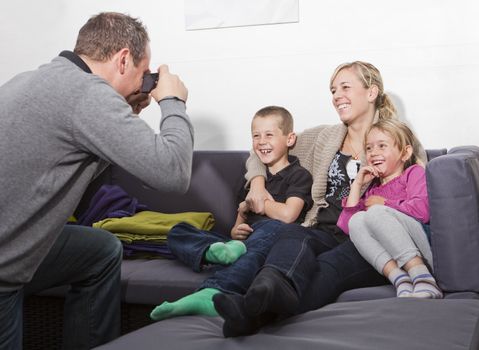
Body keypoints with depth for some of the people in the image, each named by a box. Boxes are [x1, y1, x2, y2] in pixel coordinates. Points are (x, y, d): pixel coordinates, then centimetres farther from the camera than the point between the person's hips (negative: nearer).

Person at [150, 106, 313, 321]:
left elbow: (287, 215, -8)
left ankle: (211, 294, -63)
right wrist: (236, 231, 1)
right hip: (242, 242, 7)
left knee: (271, 228, -42)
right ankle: (217, 251, -40)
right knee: (177, 232, -5)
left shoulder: (299, 175, 11)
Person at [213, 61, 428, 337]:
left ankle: (257, 313, -64)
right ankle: (266, 290, -68)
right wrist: (257, 181, 13)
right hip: (325, 234, 3)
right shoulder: (324, 137, 25)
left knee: (327, 266, -38)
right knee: (290, 233, -35)